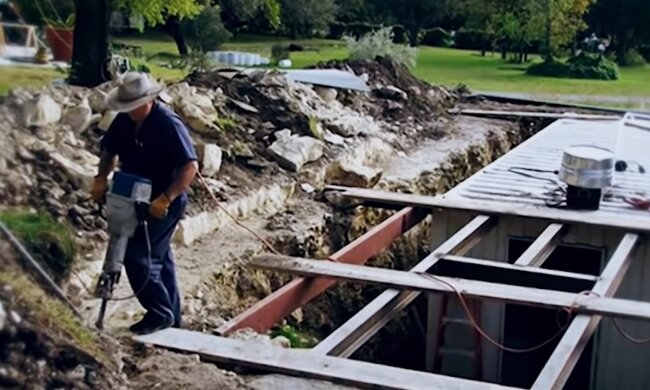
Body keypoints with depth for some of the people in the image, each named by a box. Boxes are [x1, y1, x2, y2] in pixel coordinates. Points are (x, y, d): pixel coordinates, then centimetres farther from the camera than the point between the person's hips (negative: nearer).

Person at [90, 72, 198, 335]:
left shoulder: (169, 125, -24)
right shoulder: (124, 120, -2)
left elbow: (190, 167, -29)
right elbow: (109, 150, 12)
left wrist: (165, 199, -36)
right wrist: (101, 178, -6)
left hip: (164, 204, -8)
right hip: (138, 200, 8)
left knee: (138, 256, -11)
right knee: (158, 257, 16)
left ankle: (160, 314, 3)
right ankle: (171, 316, 28)